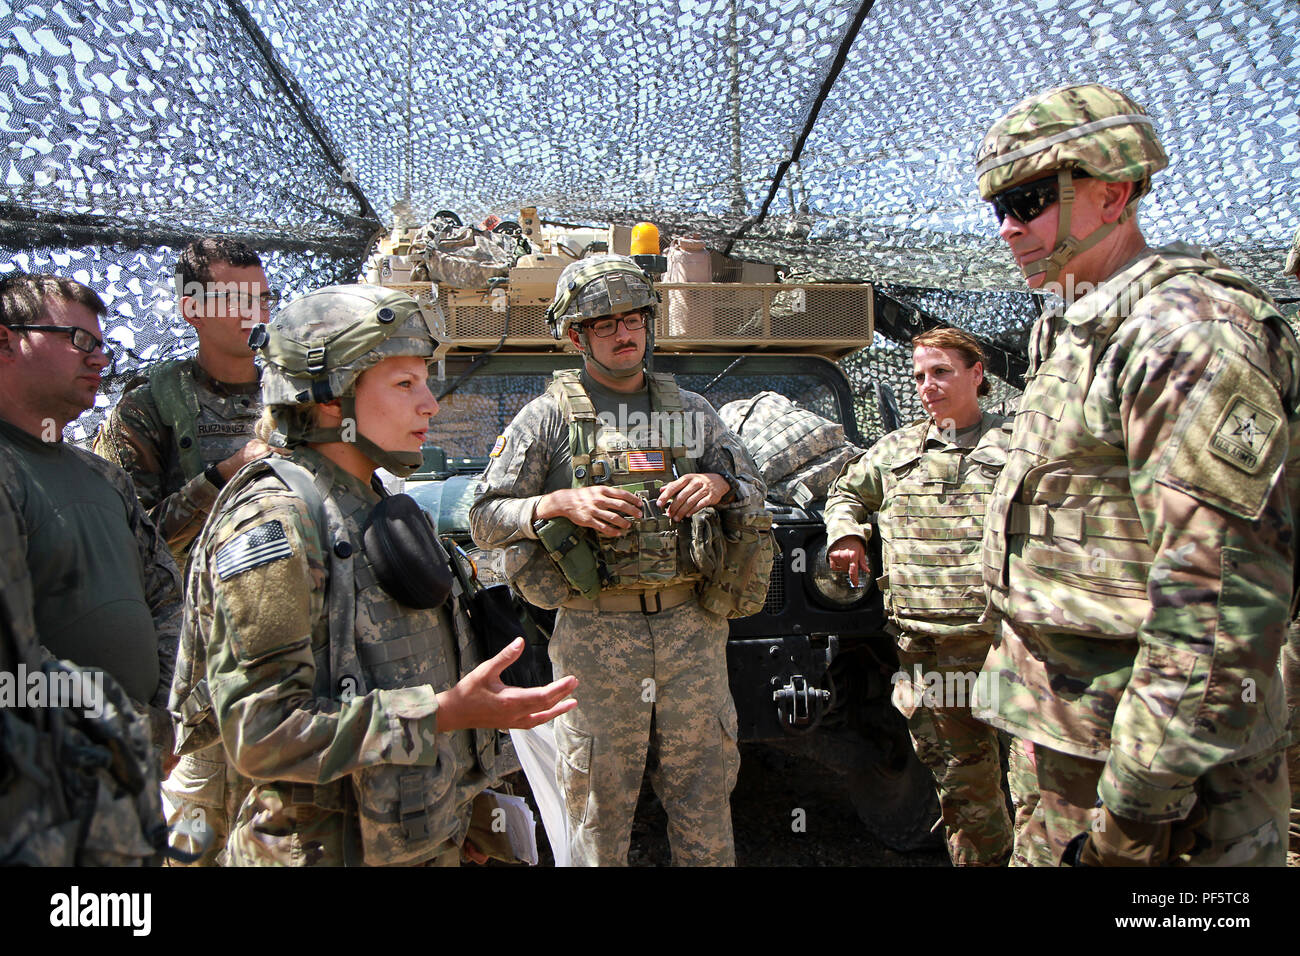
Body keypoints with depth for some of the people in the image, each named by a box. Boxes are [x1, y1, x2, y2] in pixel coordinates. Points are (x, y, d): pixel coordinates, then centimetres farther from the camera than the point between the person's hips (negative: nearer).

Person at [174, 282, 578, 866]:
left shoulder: (374, 508, 7)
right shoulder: (271, 522, -20)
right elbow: (263, 733, -26)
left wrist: (452, 810, 16)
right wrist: (446, 712, -29)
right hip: (328, 848, -8)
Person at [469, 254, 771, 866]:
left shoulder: (691, 409, 13)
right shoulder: (549, 415, 2)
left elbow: (755, 496, 15)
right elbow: (485, 519, -2)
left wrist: (720, 485, -7)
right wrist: (562, 502, -18)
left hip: (693, 627, 3)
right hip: (597, 634, -2)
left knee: (705, 805, 13)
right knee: (599, 811, 9)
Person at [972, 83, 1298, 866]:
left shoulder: (1184, 330, -18)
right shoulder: (1077, 337, 13)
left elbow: (1218, 597, -25)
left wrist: (1136, 804, -22)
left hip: (1160, 753, -9)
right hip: (1075, 742, 9)